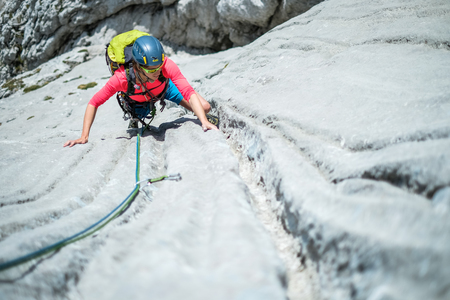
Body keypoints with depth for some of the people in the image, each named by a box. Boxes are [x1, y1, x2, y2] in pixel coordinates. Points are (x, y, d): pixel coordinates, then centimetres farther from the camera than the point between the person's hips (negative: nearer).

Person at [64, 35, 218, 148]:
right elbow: (93, 103, -33)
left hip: (164, 87, 1)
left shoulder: (167, 65, -44)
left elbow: (190, 93, -44)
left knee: (205, 108, -11)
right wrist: (84, 137, -39)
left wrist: (204, 121, -58)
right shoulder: (122, 78, -43)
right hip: (138, 99, 0)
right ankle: (134, 121, 47)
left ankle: (205, 120, 25)